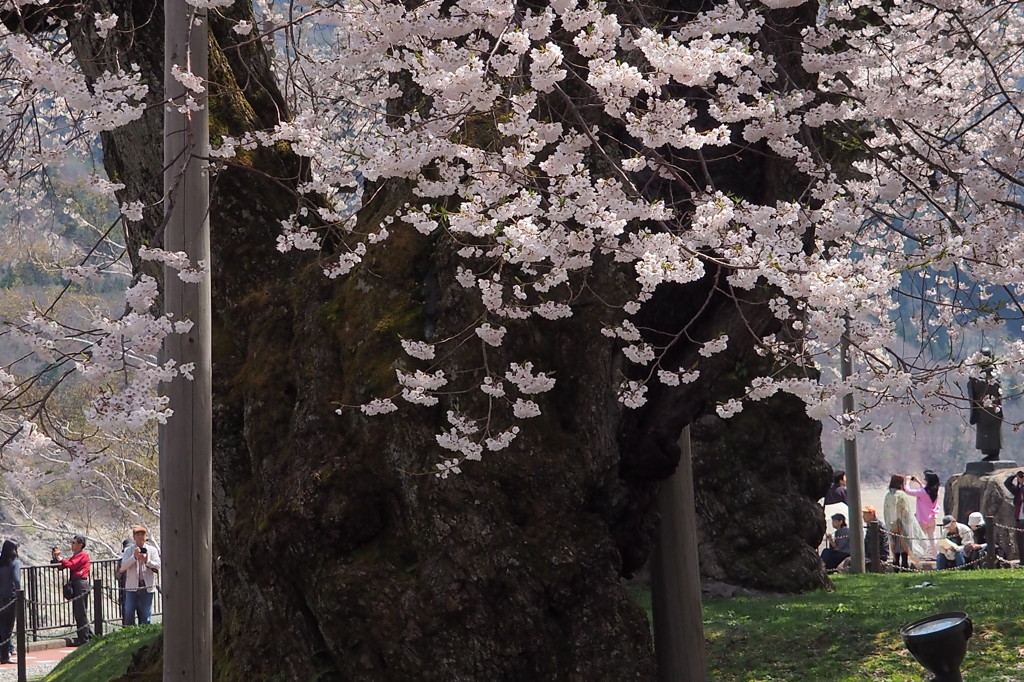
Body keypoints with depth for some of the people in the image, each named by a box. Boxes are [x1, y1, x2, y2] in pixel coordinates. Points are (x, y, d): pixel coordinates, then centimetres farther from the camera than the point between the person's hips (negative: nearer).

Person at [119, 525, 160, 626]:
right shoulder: (128, 550, 8)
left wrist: (147, 561, -17)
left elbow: (158, 566, -1)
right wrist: (134, 557, -18)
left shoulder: (152, 550, 9)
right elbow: (123, 566, -5)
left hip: (147, 586, 0)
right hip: (132, 586, 0)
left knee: (146, 614, 3)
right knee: (128, 613, -4)